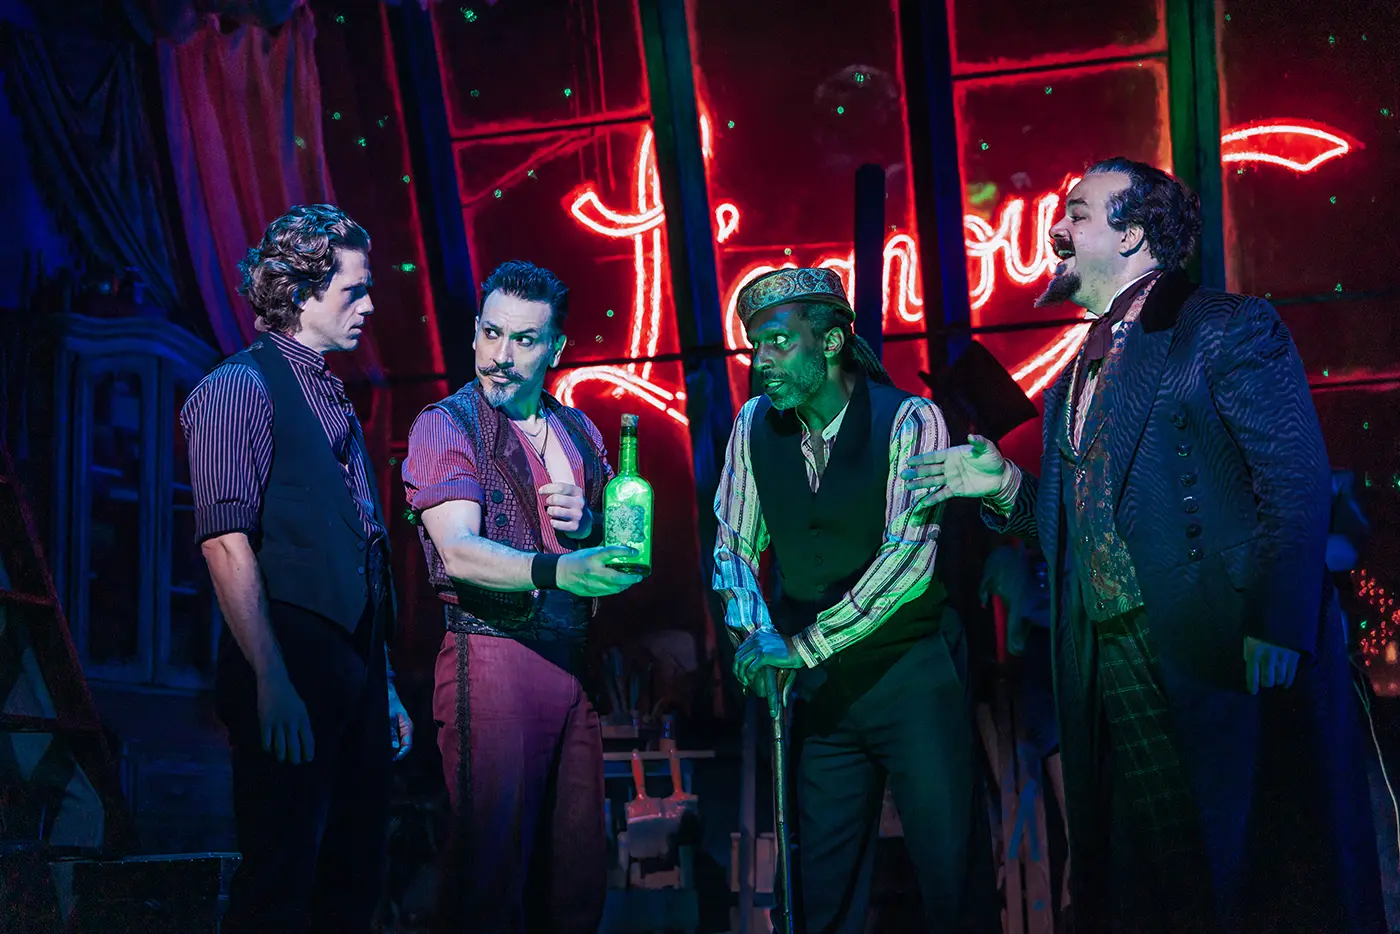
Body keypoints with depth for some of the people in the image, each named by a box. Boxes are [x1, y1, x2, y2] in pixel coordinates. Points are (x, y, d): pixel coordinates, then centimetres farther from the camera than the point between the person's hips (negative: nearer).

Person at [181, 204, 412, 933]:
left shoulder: (334, 403, 19)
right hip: (292, 673, -8)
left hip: (356, 673, 8)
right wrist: (272, 682, -22)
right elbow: (226, 543, -16)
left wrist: (384, 686, 18)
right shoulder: (240, 388, -6)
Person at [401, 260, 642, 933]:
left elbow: (610, 547, 21)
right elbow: (459, 552, -19)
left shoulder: (579, 432, 15)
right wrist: (557, 570, -36)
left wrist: (588, 524, -3)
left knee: (579, 865, 9)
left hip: (571, 660, 6)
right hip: (491, 656, -6)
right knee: (492, 859, -4)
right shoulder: (445, 426, -5)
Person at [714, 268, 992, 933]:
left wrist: (803, 644, -26)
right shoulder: (755, 427, 3)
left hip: (912, 675, -4)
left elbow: (910, 554, -22)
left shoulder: (909, 421, -12)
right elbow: (735, 546, 8)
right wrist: (756, 634, -11)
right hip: (818, 686, 4)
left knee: (950, 872, 0)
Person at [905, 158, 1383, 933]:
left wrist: (1276, 631, -19)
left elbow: (1297, 484, -12)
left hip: (1227, 659, -7)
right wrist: (1004, 485, 6)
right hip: (1107, 662, 7)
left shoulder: (1227, 329, -3)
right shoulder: (1075, 380, 20)